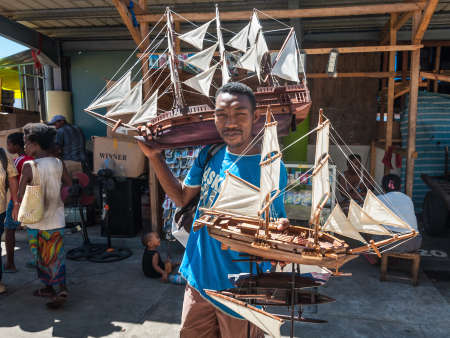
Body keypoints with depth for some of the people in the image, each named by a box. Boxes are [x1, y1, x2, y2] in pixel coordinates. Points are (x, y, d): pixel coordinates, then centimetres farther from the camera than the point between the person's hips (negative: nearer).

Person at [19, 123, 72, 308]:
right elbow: (69, 187, 6)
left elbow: (20, 196, -13)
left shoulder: (29, 166, -15)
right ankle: (61, 288, 7)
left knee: (41, 256, 13)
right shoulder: (58, 163, -3)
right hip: (56, 219, 3)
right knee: (56, 256, 13)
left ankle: (48, 287, 22)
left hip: (36, 220, -3)